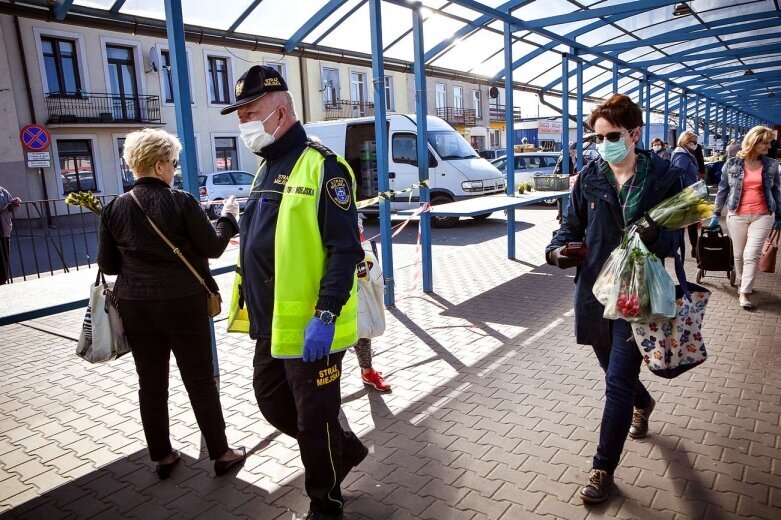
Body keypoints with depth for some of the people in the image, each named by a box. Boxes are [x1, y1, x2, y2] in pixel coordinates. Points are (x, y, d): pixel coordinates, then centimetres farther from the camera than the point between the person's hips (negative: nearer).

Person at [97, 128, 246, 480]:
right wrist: (228, 218, 10)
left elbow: (107, 264, 5)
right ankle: (221, 453, 18)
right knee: (200, 380, 7)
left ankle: (162, 456, 27)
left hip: (134, 305, 4)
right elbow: (212, 248, -6)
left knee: (151, 383, 15)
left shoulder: (114, 208, 1)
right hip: (182, 303, -4)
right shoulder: (182, 203, -12)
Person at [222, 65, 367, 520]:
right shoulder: (268, 168, 14)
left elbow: (346, 249, -20)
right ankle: (345, 449, 42)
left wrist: (326, 315, -26)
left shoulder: (321, 166, -14)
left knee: (315, 421, 6)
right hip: (271, 325, 9)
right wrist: (253, 308, 22)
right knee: (274, 404, 21)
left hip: (310, 328, -9)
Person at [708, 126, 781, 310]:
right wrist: (716, 213, 6)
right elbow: (722, 189, 5)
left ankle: (744, 293, -2)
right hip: (737, 215, 0)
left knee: (752, 255, -7)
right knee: (738, 254, 9)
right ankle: (742, 282, 33)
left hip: (763, 216, 0)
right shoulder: (732, 163, -2)